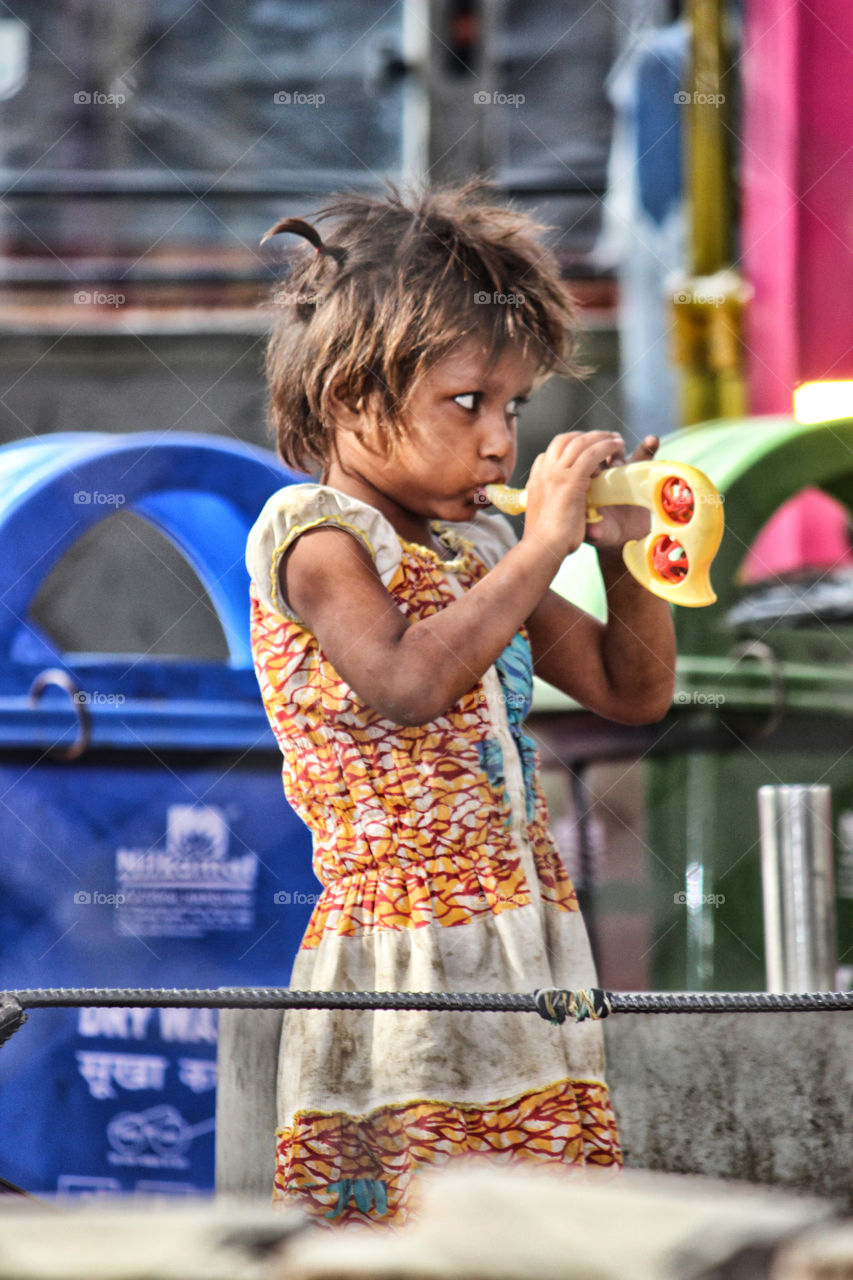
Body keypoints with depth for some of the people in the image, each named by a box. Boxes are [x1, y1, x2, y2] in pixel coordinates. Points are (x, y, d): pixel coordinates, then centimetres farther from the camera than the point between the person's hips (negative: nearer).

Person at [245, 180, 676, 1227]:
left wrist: (624, 559, 7)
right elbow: (407, 683, -25)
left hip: (532, 952, 8)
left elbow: (631, 691, 23)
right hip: (399, 948, -8)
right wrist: (539, 549, -21)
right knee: (402, 1216, -11)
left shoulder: (477, 547, 16)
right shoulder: (318, 534, -7)